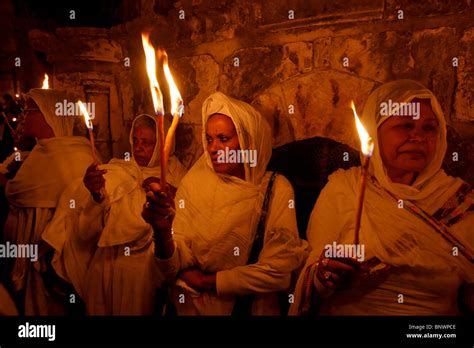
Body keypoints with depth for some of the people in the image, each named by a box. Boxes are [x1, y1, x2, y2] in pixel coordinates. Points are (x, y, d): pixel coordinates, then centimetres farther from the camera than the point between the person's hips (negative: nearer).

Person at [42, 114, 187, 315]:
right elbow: (86, 233, -5)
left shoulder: (174, 173, 4)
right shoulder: (114, 172, 4)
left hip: (148, 267, -1)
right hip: (106, 265, 1)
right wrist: (96, 195, -21)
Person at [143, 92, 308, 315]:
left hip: (248, 306, -1)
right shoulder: (194, 182, -6)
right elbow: (174, 268, -9)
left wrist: (207, 281, -8)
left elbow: (279, 269, -11)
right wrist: (163, 231, -27)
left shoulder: (276, 189, -10)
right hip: (189, 305, 1)